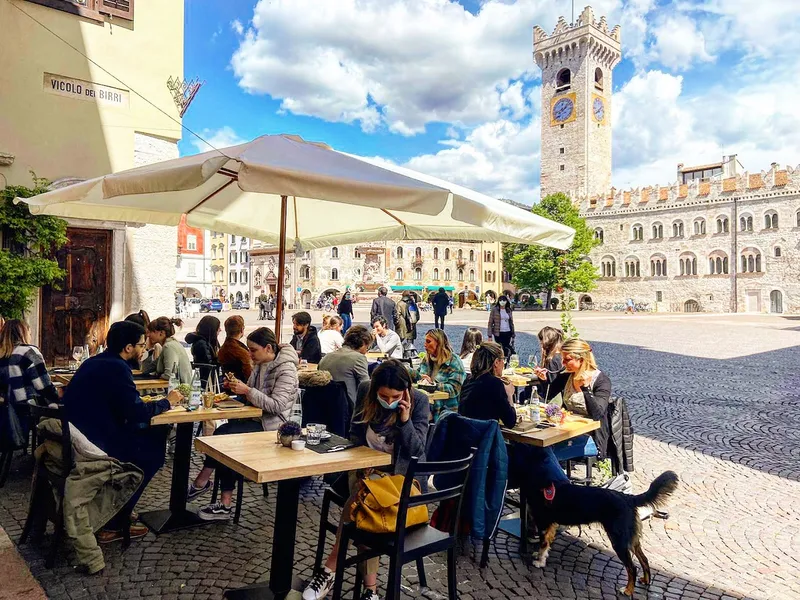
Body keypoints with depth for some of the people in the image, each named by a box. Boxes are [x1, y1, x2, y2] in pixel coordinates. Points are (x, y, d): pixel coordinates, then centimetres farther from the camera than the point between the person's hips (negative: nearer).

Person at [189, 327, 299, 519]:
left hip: (271, 424, -8)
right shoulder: (260, 365, 9)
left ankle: (202, 482, 0)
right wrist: (237, 387, -3)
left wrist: (247, 391, -26)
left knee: (222, 435, -22)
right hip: (255, 418, 8)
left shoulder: (286, 370, -16)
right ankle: (225, 505, -15)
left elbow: (277, 405, -24)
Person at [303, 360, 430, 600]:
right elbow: (355, 433, 5)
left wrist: (405, 420, -29)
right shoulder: (365, 391, -9)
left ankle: (330, 569, -9)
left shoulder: (419, 401, -15)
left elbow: (416, 450, -15)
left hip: (402, 472, -2)